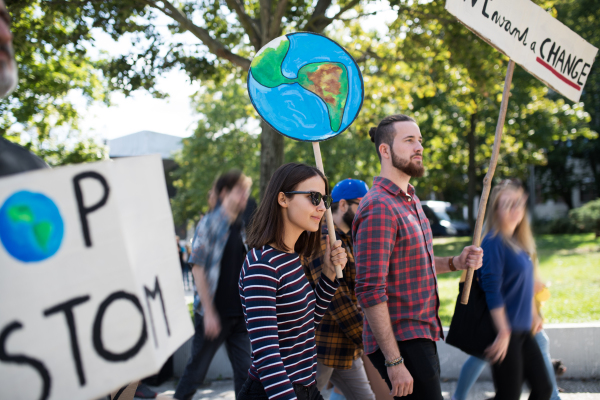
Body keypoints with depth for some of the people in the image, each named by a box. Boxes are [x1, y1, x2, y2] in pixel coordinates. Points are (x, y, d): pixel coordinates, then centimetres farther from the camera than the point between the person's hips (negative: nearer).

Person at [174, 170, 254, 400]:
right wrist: (209, 313, -15)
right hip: (214, 314, -5)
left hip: (239, 314, 5)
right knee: (196, 370, 7)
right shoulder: (210, 223, -8)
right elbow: (198, 269, -11)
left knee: (245, 372, 4)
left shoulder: (243, 228, 9)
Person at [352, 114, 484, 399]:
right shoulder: (379, 207, -18)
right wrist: (394, 362, -24)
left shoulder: (410, 200, 13)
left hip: (421, 334, 10)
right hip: (399, 340, -9)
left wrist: (456, 262, 6)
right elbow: (370, 292, -23)